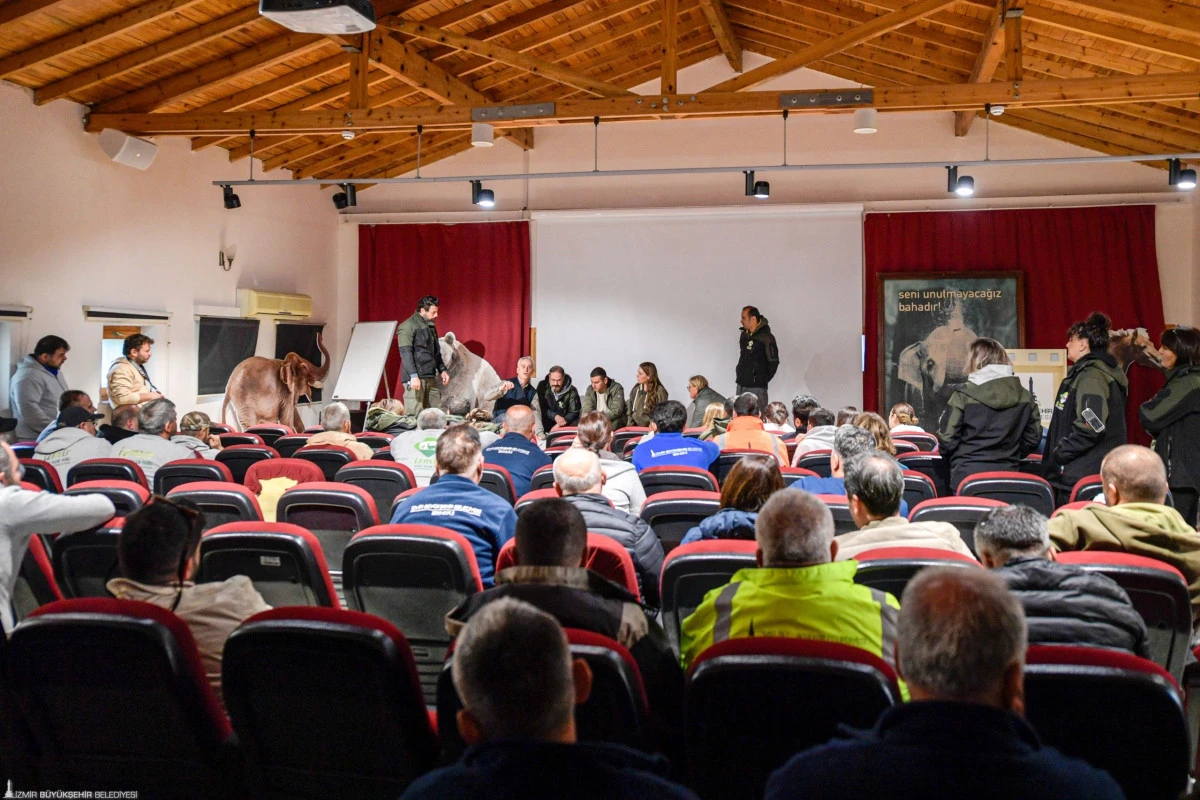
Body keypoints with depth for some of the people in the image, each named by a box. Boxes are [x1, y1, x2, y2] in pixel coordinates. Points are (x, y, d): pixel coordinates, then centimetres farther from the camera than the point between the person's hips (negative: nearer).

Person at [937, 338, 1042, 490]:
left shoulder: (964, 394, -8)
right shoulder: (1024, 396, 5)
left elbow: (947, 439, -6)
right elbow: (1033, 438, 11)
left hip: (967, 473, -3)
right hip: (1007, 472, 4)